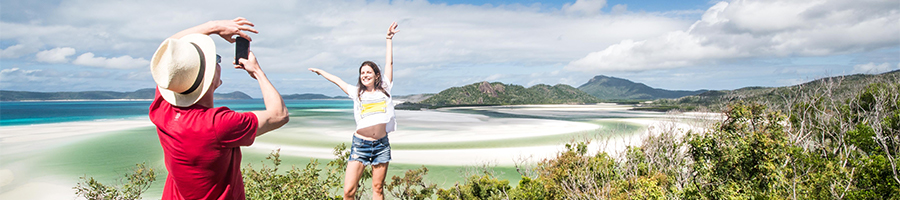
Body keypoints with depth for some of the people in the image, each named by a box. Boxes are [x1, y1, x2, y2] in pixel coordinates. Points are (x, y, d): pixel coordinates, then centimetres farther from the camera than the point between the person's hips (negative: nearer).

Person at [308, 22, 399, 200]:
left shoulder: (384, 89, 9)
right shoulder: (357, 93, 11)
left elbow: (389, 63, 11)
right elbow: (337, 80, 26)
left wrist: (389, 39, 15)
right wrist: (320, 71, 39)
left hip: (381, 145, 0)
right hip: (360, 144, 0)